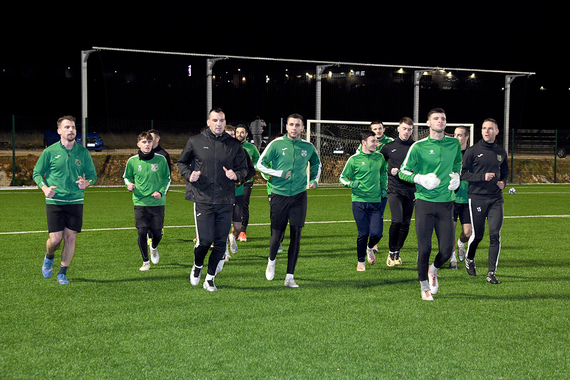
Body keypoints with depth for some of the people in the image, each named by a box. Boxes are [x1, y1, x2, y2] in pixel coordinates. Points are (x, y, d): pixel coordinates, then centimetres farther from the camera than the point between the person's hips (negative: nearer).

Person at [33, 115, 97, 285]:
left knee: (71, 237, 0)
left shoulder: (83, 152, 5)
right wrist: (45, 188, -13)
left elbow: (92, 174, 12)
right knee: (55, 239, -5)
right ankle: (49, 258, 29)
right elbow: (37, 173, 6)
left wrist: (86, 182, -11)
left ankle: (62, 273, 14)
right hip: (54, 202, -2)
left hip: (76, 202, 2)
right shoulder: (50, 152, -1)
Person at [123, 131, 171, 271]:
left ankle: (154, 247, 40)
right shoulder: (132, 161, 0)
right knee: (142, 232, -7)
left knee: (157, 233, 3)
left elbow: (167, 178, 10)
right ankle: (145, 262, 10)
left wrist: (161, 192, -6)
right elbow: (126, 177, 15)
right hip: (140, 202, 0)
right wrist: (129, 184, -7)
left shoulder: (161, 159, 0)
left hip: (157, 202, 0)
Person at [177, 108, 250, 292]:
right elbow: (181, 163, 15)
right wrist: (189, 175, -5)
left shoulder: (234, 145, 7)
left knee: (220, 242, 3)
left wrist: (236, 175, -7)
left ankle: (210, 279, 19)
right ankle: (197, 266, 23)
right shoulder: (195, 142, 4)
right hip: (202, 199, -2)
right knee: (205, 240, -10)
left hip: (226, 201, 2)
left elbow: (244, 168, 15)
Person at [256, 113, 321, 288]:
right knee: (277, 234, 2)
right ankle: (271, 261, 35)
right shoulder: (276, 144, -3)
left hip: (299, 195, 2)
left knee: (296, 235, -3)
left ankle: (290, 277, 4)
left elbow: (316, 164, 26)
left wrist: (314, 180, 11)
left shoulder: (308, 147, 6)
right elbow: (260, 164, -1)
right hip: (279, 194, -2)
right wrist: (279, 173, -11)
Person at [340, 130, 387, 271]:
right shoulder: (354, 159, -3)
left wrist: (383, 188, 18)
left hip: (376, 201, 3)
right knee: (363, 233, -5)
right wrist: (351, 184, -16)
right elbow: (342, 178, 3)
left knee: (377, 233, -6)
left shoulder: (380, 157, 8)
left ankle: (369, 248, 29)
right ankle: (361, 261, 17)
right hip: (359, 201, -3)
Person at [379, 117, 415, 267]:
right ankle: (391, 252, -1)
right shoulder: (389, 147, 6)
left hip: (410, 190, 2)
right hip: (394, 189, -2)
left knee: (406, 223, 4)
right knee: (397, 220, -16)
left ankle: (397, 253, 19)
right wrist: (390, 171, 2)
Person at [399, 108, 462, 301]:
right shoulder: (418, 146, -2)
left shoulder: (454, 143, 8)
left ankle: (433, 270, 32)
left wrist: (456, 176, 8)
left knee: (447, 249, -1)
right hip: (424, 201, -3)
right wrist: (420, 179, -14)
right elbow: (402, 171, 2)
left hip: (446, 203, 3)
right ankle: (424, 287, 15)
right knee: (424, 248, -5)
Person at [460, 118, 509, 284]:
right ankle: (469, 259, 36)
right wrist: (483, 177, -16)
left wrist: (503, 181, 5)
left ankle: (491, 273, -1)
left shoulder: (501, 152, 11)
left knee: (495, 234, -7)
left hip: (496, 199, 3)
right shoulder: (473, 151, -3)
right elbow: (462, 173, -6)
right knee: (477, 234, 5)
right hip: (477, 197, -3)